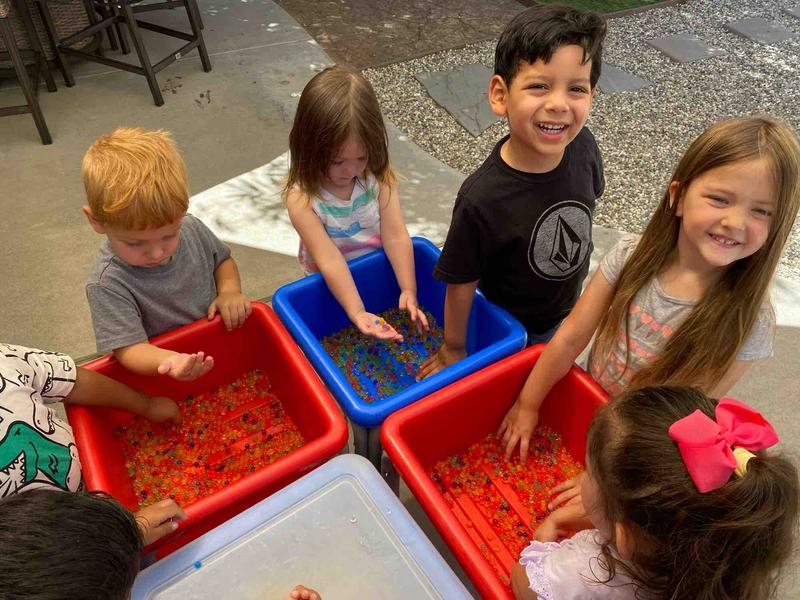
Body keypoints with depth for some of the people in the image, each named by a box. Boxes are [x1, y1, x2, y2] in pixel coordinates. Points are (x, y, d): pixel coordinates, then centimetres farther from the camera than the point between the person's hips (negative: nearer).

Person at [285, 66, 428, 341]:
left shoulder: (379, 177, -15)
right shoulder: (302, 199, -25)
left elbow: (395, 236, -18)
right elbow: (329, 260, -30)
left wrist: (409, 291, -27)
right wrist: (357, 313, -38)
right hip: (332, 288, -2)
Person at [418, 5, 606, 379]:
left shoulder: (583, 147, -21)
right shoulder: (481, 200, -36)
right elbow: (461, 286, -23)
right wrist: (453, 350, -8)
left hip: (569, 314, 5)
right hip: (510, 334, -5)